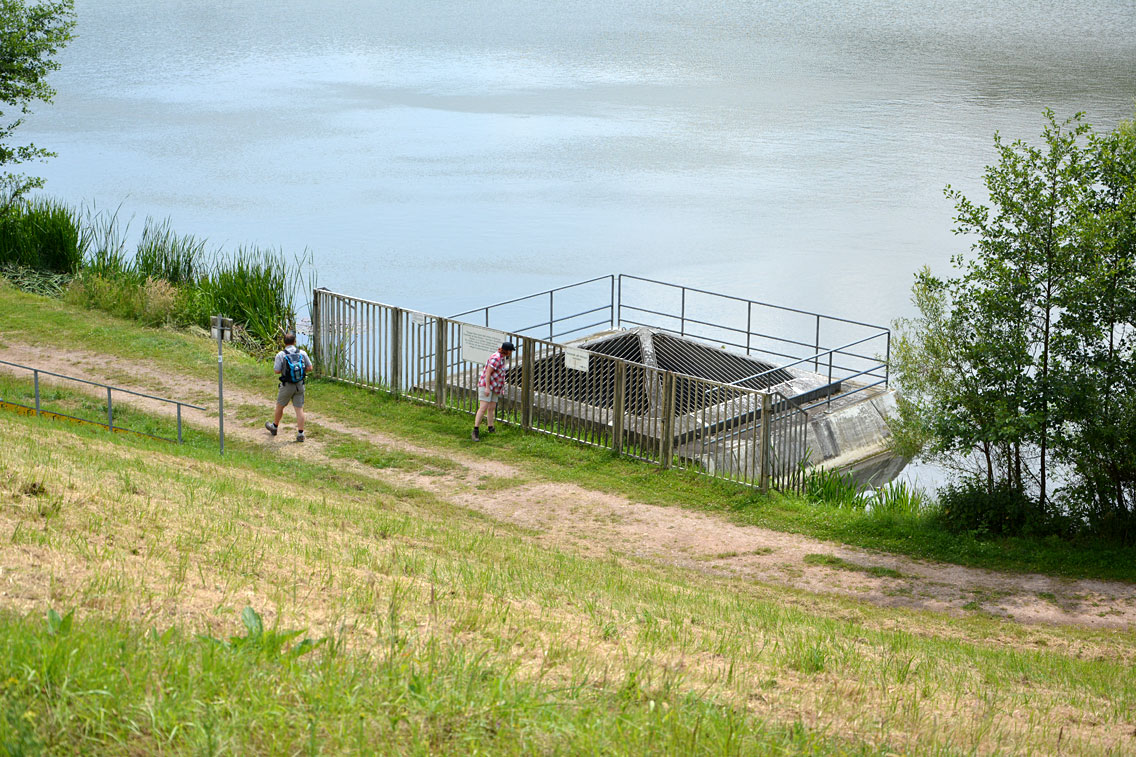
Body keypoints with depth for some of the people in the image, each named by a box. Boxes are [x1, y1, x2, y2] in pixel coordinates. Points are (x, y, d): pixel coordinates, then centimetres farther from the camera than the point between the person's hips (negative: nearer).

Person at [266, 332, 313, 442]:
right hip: (300, 385, 2)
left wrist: (274, 364, 10)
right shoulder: (302, 353, -2)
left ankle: (274, 426, 36)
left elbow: (277, 371, -11)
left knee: (280, 406, 18)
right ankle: (300, 433, -3)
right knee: (299, 409, 2)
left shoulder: (281, 355, -11)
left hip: (287, 385, -2)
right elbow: (309, 368, 3)